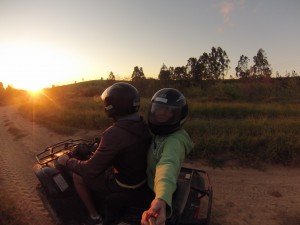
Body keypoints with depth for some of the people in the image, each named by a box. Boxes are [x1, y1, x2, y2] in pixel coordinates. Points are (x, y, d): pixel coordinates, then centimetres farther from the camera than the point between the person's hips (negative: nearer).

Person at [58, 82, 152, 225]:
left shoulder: (114, 134, -30)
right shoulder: (143, 125, -7)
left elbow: (90, 170, -23)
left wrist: (67, 162, -6)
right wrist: (102, 145, 23)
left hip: (123, 186, -7)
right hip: (142, 178, 8)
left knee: (78, 176, 7)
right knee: (104, 166, 28)